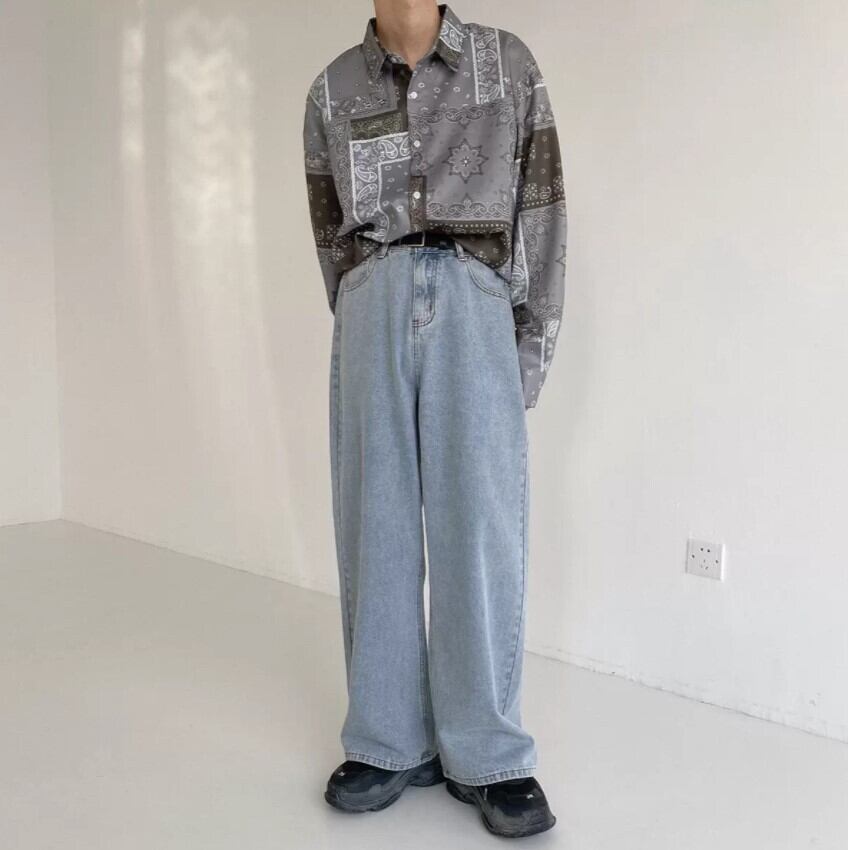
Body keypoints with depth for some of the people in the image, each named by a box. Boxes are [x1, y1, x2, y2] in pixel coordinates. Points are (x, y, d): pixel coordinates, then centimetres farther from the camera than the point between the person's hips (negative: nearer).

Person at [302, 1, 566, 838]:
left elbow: (541, 207, 8)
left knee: (481, 525, -6)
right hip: (373, 307, 2)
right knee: (377, 523, 1)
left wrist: (535, 343, 2)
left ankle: (488, 755, 4)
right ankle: (390, 743, 12)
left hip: (475, 305, -1)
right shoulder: (332, 91, 14)